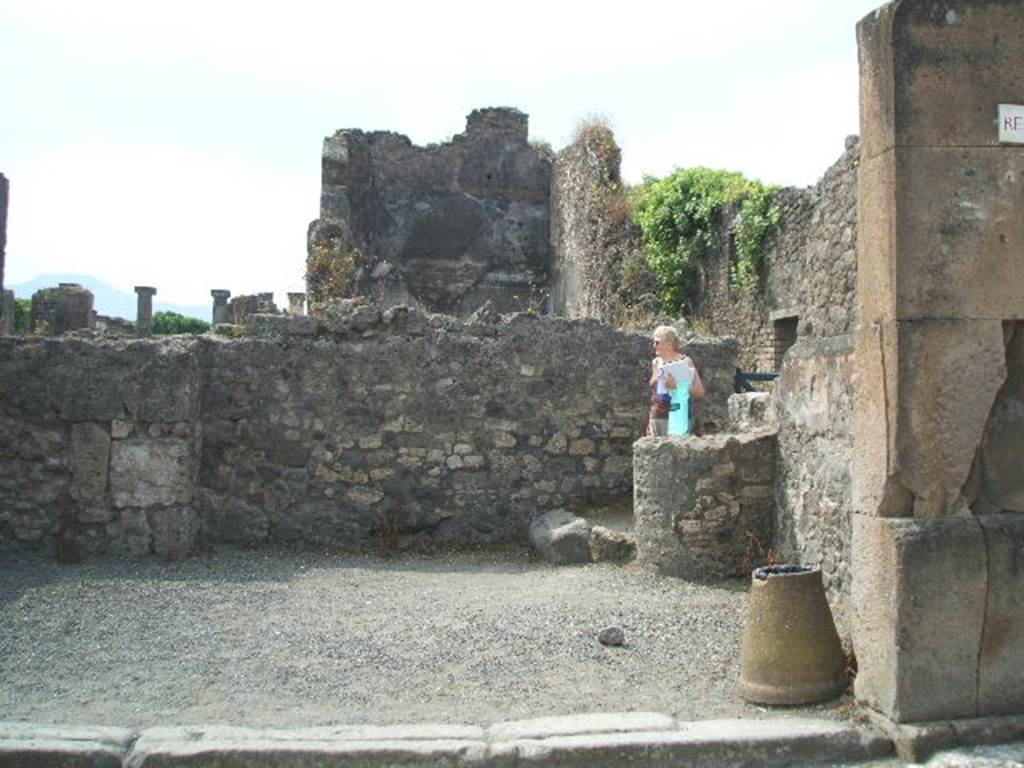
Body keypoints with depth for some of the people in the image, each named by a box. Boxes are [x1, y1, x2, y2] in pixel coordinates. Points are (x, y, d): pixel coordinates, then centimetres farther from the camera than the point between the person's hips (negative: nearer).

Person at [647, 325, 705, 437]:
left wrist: (677, 385, -20)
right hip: (657, 418, 5)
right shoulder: (656, 363, 12)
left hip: (676, 418, -4)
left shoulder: (684, 362, -1)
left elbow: (700, 391, -8)